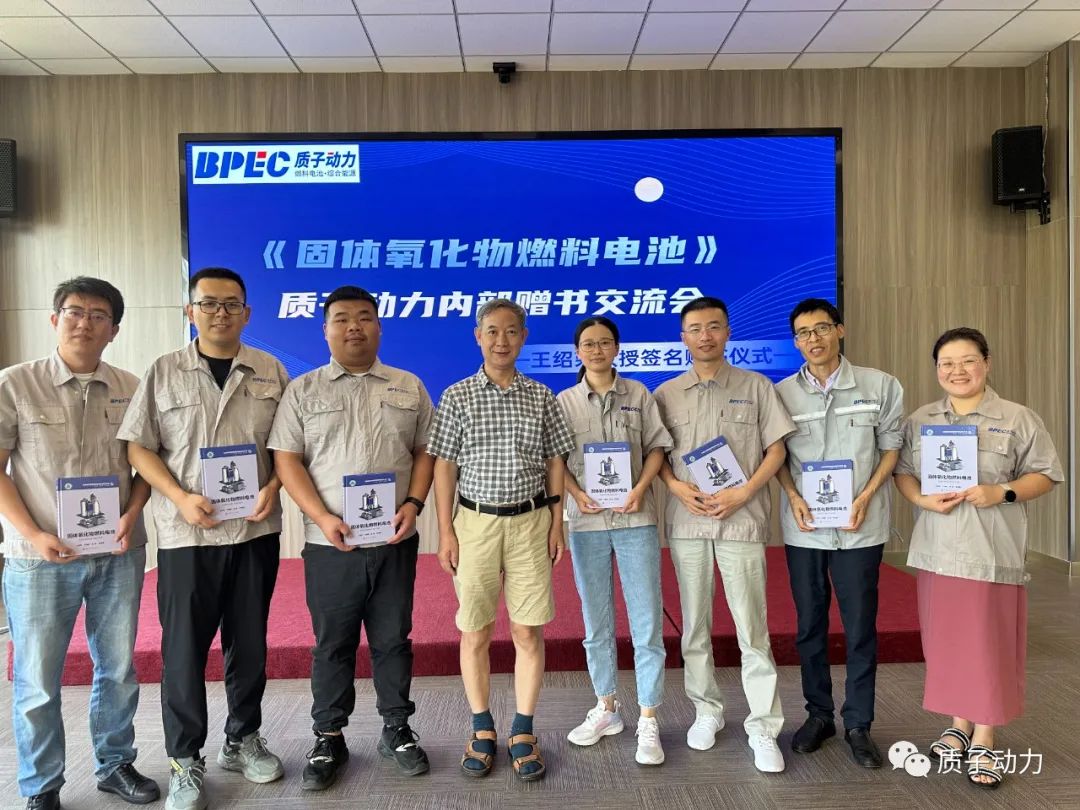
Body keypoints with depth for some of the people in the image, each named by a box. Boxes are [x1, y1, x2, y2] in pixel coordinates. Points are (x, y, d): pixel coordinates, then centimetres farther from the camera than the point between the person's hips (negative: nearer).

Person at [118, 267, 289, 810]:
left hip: (256, 530, 2)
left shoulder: (270, 372, 5)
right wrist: (180, 498, -12)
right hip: (186, 534, -1)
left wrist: (273, 487, -10)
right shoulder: (164, 372, 1)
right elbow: (139, 447, 0)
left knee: (250, 641, 12)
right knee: (184, 647, 5)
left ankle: (243, 740, 30)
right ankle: (184, 759, 20)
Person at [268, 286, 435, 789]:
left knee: (393, 638, 11)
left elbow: (425, 451, 8)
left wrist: (414, 504, -8)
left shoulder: (409, 387, 8)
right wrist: (323, 517, -14)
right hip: (330, 543, -1)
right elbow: (286, 460, -3)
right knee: (332, 643, 10)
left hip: (395, 540, 1)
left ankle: (397, 729, 27)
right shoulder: (302, 391, 3)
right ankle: (328, 738, 25)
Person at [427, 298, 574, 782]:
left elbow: (555, 463, 8)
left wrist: (556, 524, 4)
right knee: (475, 633, 7)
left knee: (528, 631, 4)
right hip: (476, 521, 0)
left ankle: (523, 731, 18)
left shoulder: (542, 397, 5)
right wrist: (446, 531, -3)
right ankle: (482, 729, 23)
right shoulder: (457, 396, 1)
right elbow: (444, 467, 1)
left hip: (530, 521, 1)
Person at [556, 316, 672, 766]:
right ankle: (606, 708, 28)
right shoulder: (565, 401, 4)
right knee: (596, 622, 12)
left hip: (635, 517, -1)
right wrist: (577, 494, -11)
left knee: (647, 621, -1)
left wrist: (640, 489, -11)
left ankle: (648, 720, 10)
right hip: (586, 521, 1)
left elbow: (657, 447, 3)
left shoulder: (638, 394, 3)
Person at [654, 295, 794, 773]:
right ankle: (706, 710, 26)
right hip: (686, 520, 2)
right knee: (695, 625, 11)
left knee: (752, 629, -1)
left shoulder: (756, 387, 3)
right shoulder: (666, 394, 8)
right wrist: (676, 485, -8)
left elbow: (776, 448, 2)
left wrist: (744, 492, -11)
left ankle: (763, 728, 10)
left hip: (741, 519, -2)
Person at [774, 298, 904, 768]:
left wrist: (866, 496, -8)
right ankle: (818, 714, 26)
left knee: (860, 627, 4)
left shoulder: (880, 386, -1)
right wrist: (792, 496, -9)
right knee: (810, 625, 10)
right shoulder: (782, 393, 2)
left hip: (860, 527, -1)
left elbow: (892, 446, 3)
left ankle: (858, 725, 18)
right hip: (803, 527, 1)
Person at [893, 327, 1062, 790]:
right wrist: (923, 499, -10)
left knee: (989, 643, 2)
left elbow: (1045, 475, 0)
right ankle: (959, 726, 29)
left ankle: (984, 742, 16)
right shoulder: (920, 421, 9)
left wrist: (1002, 493, -17)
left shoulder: (1018, 419, -1)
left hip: (993, 553, -3)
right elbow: (902, 472, 10)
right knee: (947, 640, 11)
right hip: (937, 551, 3)